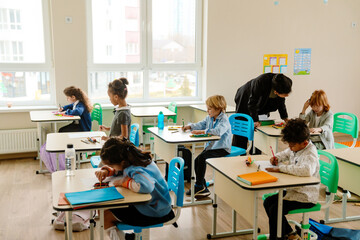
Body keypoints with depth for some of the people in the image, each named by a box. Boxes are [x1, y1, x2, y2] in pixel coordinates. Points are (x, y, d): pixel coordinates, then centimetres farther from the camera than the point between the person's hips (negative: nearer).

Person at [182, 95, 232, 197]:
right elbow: (201, 124, 19)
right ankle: (203, 188, 1)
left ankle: (199, 185, -10)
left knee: (201, 158, -25)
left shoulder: (224, 120, -18)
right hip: (210, 146, 8)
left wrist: (202, 131, -40)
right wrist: (190, 126, 1)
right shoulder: (209, 118, 9)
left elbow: (218, 131, -36)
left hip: (222, 149, -8)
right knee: (196, 160, -11)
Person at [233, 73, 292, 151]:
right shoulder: (261, 81, -42)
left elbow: (281, 103, -5)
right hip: (245, 101, -5)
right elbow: (252, 102, -31)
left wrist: (285, 118, -11)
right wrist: (255, 120, -33)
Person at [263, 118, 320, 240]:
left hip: (306, 197, -10)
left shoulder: (310, 154, -24)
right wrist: (277, 157, 2)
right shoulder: (296, 148, 4)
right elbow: (286, 153, 27)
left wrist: (281, 168, -39)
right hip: (294, 190, 10)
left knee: (275, 210, -20)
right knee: (268, 202, 9)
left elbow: (307, 170, -46)